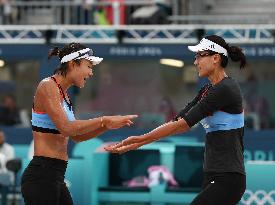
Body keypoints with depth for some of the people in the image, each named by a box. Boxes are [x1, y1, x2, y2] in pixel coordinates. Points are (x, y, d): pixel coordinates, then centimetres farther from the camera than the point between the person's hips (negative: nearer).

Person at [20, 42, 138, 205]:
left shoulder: (64, 94, 17)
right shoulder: (48, 86, -11)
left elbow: (76, 136, 21)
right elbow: (66, 128, -22)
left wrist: (107, 126, 9)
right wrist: (104, 121, -17)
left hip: (55, 177, 10)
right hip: (42, 175, -10)